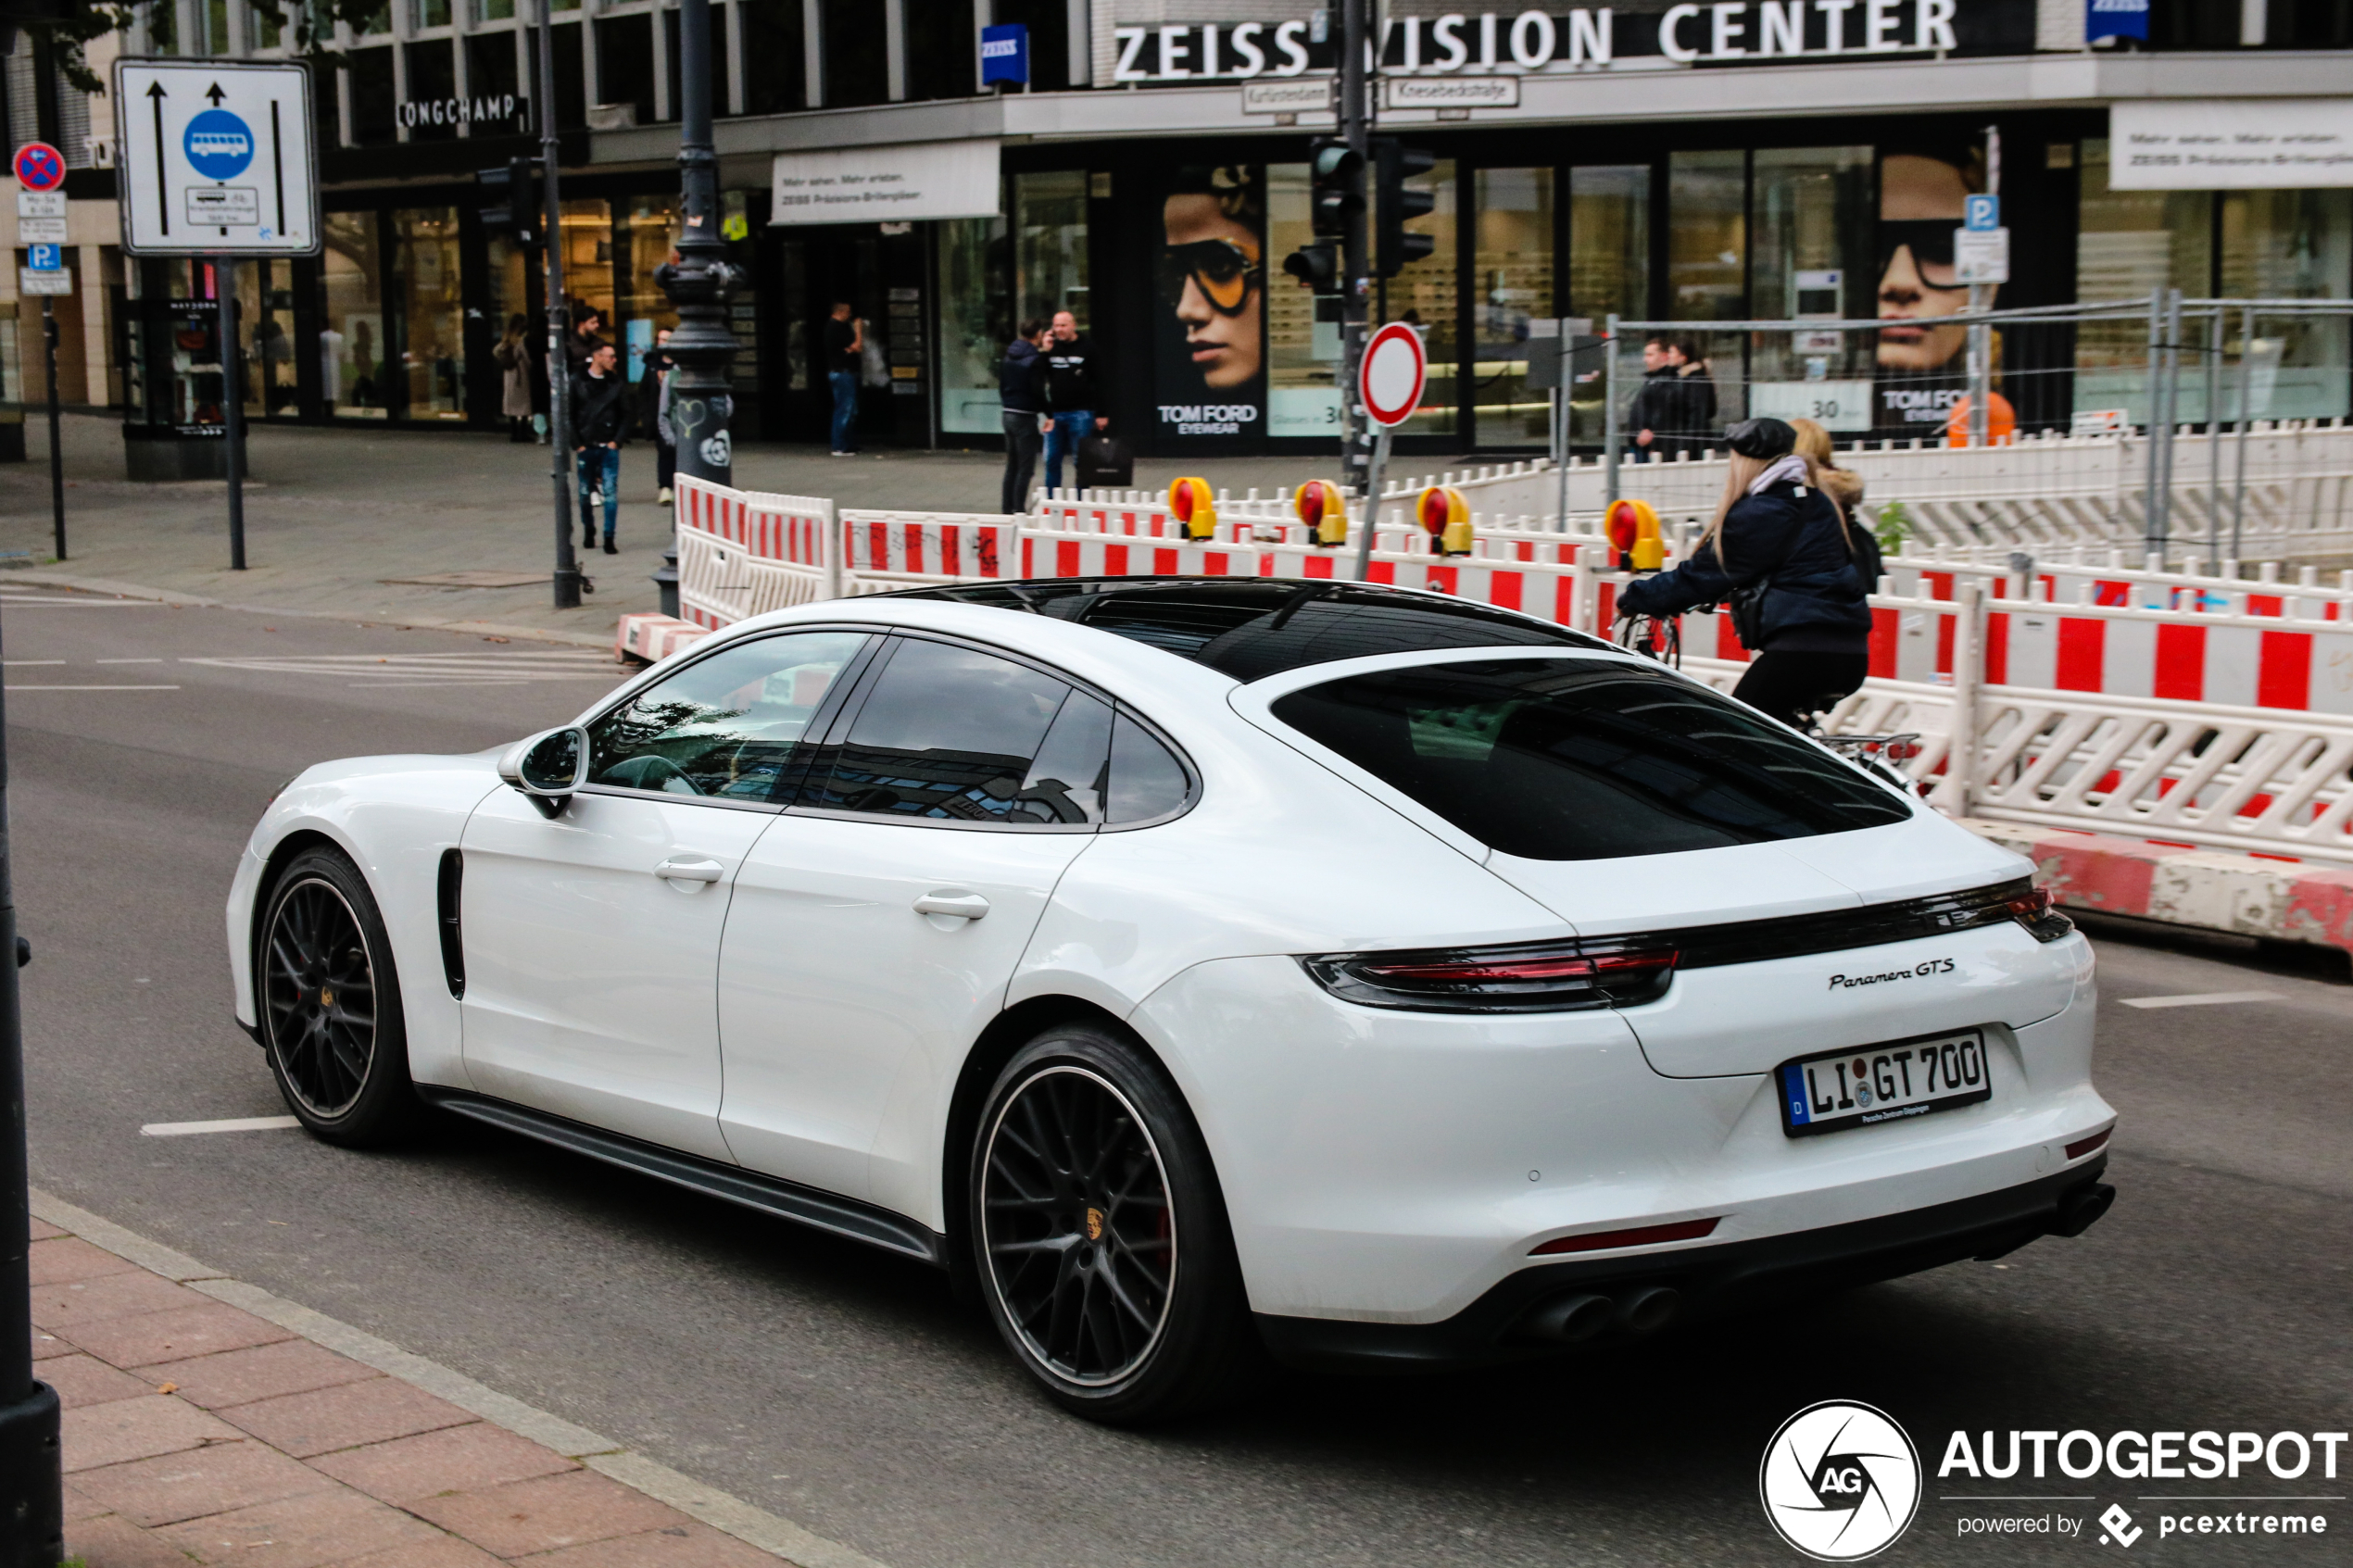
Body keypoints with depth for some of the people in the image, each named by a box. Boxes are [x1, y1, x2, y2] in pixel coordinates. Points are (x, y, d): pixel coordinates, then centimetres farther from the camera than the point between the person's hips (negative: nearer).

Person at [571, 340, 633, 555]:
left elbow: (625, 414, 7)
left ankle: (609, 538, -6)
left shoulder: (617, 383, 5)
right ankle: (589, 532, 28)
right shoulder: (578, 383, 2)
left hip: (609, 447, 0)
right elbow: (569, 416, 4)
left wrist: (617, 441, -4)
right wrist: (577, 444, -3)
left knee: (610, 492, -9)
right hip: (586, 447, 0)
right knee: (586, 493, 9)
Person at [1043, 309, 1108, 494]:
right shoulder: (1052, 346, 9)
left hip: (1080, 414, -4)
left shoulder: (1087, 347, -3)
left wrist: (1101, 415, -6)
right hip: (1055, 413, 4)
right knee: (1052, 460, 7)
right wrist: (1045, 353, -5)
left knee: (1080, 461, 0)